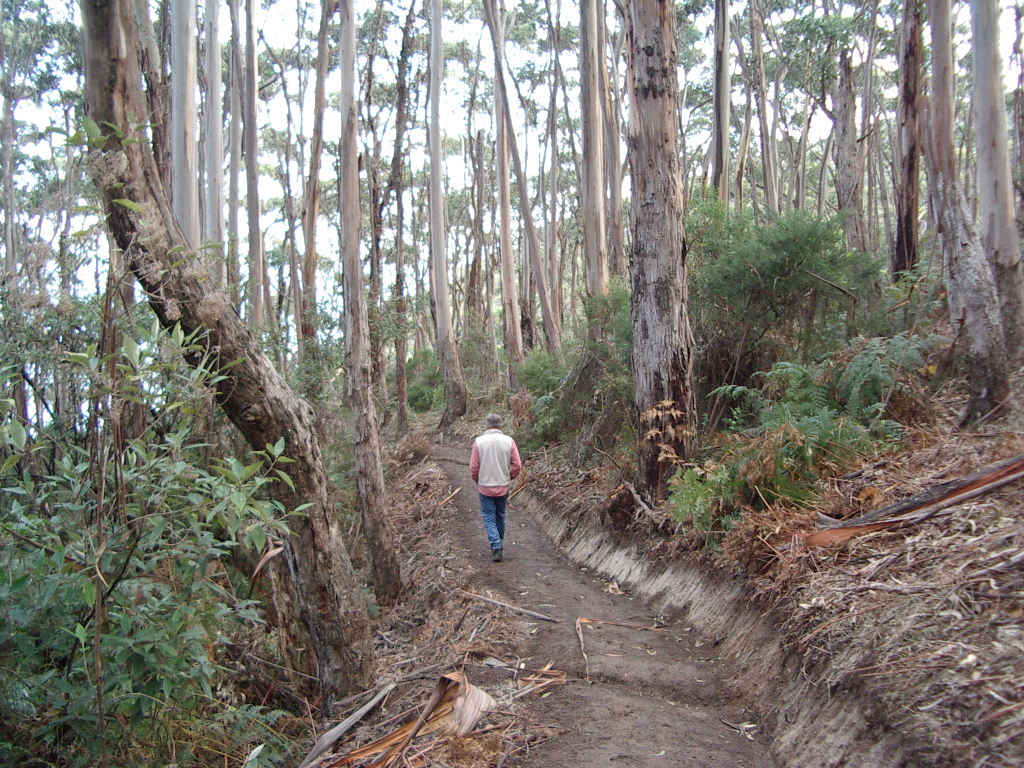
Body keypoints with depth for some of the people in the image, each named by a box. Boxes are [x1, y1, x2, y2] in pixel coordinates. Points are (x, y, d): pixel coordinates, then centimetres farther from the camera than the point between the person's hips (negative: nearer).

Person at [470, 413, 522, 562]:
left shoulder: (479, 441, -9)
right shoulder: (509, 441, -5)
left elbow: (473, 468, -6)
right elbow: (517, 466, -4)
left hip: (485, 487, -2)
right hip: (503, 487, 2)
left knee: (489, 518, 4)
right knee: (500, 517, 18)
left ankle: (496, 546, -11)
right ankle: (499, 544, 29)